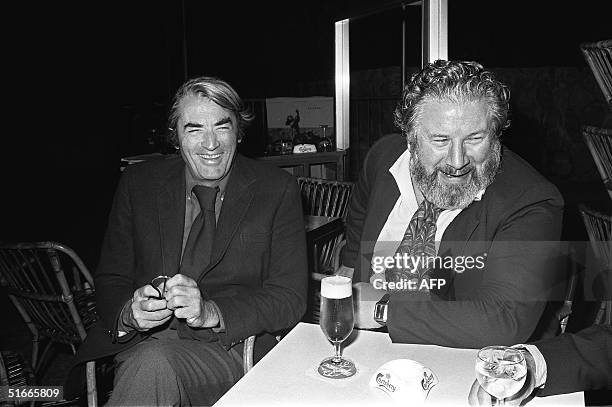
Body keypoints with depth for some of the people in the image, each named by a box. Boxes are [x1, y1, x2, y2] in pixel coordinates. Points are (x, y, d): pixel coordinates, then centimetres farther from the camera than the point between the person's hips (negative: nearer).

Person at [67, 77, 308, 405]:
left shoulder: (277, 190, -3)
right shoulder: (138, 183, 5)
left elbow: (289, 300, -6)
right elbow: (110, 279, 8)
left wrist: (210, 313, -22)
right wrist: (130, 312, -16)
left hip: (231, 346, -3)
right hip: (138, 340, 3)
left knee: (154, 364, -32)